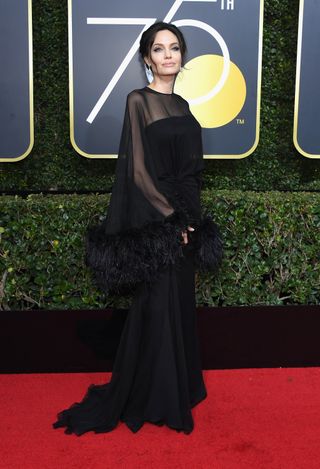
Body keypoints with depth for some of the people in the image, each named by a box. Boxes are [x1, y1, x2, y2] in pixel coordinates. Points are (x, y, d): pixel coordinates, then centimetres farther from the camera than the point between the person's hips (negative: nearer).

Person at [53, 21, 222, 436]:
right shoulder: (139, 101, -9)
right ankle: (154, 400, 16)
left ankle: (179, 388, 31)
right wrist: (173, 218, -14)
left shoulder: (181, 105, 13)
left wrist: (191, 218, 9)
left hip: (183, 221, 8)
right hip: (155, 226, -8)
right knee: (158, 307, -1)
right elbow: (139, 170, -14)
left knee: (179, 305, 15)